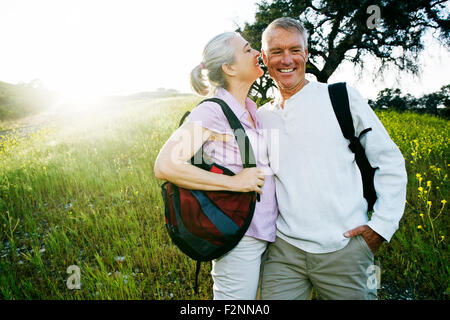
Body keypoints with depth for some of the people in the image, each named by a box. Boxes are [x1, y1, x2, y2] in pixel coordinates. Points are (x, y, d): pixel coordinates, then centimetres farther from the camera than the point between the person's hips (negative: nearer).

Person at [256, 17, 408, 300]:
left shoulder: (343, 98, -1)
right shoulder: (262, 116, 7)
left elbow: (389, 162, 2)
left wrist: (382, 225, -3)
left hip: (345, 248, -2)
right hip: (284, 248, 2)